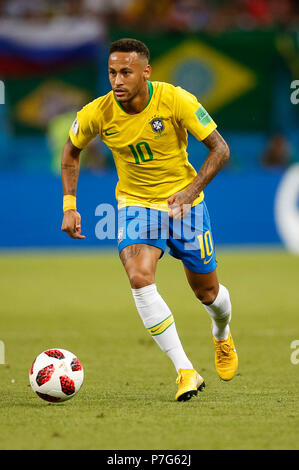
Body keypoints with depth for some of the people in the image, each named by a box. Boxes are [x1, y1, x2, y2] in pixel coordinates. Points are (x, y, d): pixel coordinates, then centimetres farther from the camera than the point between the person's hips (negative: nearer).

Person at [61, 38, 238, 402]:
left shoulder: (175, 101, -22)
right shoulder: (97, 113, -16)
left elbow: (219, 149, -14)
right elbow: (71, 152, 6)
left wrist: (191, 191, -27)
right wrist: (69, 206, -2)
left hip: (183, 201, -1)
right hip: (135, 204, 1)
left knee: (206, 292, 9)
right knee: (139, 278, -26)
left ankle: (222, 334, 48)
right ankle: (185, 372, -21)